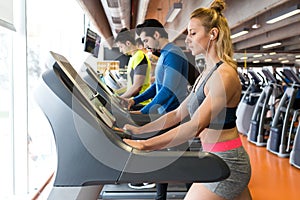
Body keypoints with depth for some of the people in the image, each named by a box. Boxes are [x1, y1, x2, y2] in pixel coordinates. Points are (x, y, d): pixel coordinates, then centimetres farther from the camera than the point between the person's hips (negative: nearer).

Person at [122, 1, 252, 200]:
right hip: (220, 160, 9)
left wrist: (145, 145, -34)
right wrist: (140, 130, 8)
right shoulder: (205, 75, 11)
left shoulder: (224, 75, -20)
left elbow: (195, 126, -30)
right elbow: (178, 113, 13)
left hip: (225, 163, -9)